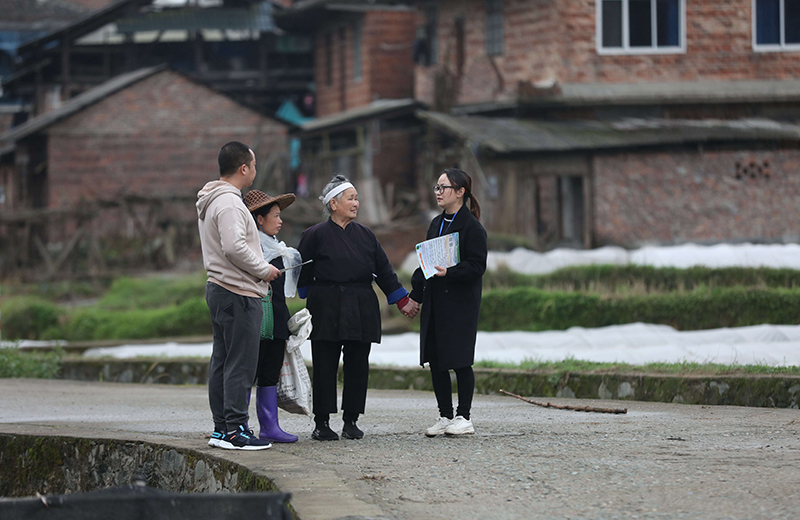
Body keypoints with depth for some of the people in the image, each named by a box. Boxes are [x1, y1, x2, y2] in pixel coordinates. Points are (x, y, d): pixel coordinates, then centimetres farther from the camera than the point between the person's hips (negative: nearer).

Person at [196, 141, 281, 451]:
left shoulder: (210, 202, 17)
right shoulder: (229, 203, -16)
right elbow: (234, 247, -27)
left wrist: (260, 267, 18)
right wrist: (263, 270, -14)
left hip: (218, 287, 11)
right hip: (239, 293, -11)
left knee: (221, 361, 12)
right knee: (241, 364, -9)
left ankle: (221, 428, 16)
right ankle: (235, 431, -9)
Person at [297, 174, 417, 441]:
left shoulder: (365, 235, 12)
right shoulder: (316, 235, -1)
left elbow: (383, 270, 14)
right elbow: (302, 270, 5)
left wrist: (402, 300, 12)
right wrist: (313, 297, 3)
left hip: (361, 309, 4)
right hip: (327, 310, -4)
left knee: (358, 365, 3)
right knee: (325, 366, -2)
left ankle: (351, 421, 11)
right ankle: (321, 423, 5)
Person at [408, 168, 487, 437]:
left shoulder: (472, 227, -9)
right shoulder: (436, 224, 15)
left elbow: (476, 266, -14)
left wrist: (448, 273, -25)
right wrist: (416, 295, 16)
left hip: (460, 303, -7)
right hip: (434, 302, 7)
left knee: (459, 359, -3)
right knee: (435, 360, 6)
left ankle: (463, 417, 6)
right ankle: (445, 416, 14)